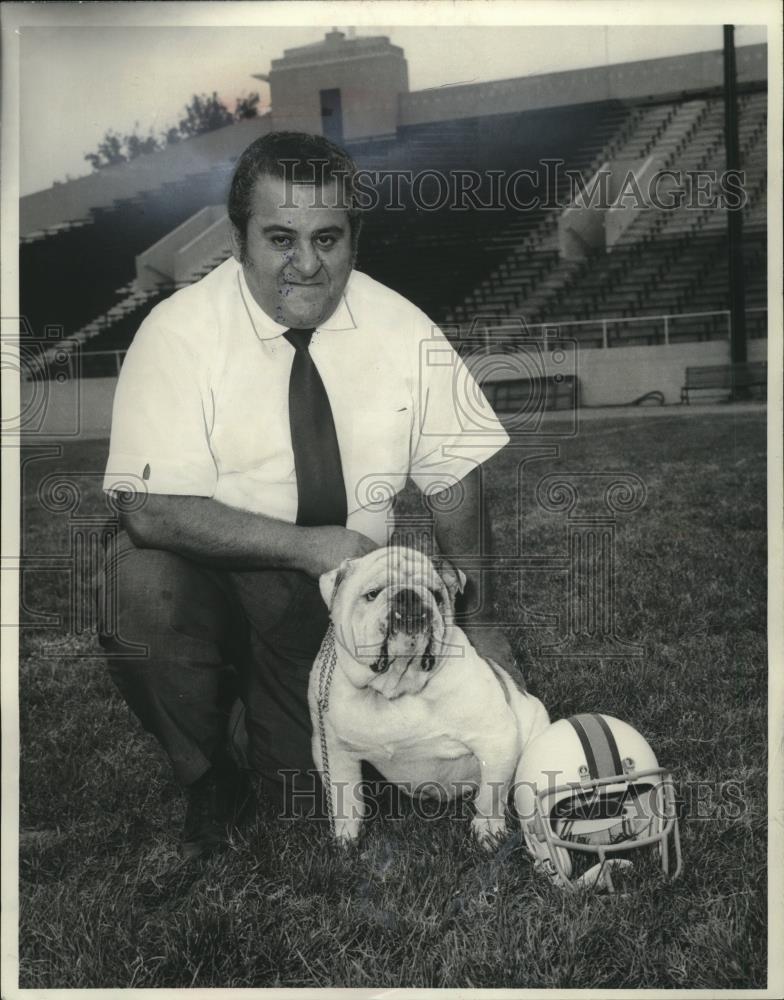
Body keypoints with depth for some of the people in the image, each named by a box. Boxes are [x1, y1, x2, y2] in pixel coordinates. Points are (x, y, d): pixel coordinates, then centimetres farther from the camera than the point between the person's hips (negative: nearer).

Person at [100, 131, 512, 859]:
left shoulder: (403, 332, -6)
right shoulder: (180, 333, -15)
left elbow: (454, 477, 0)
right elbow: (153, 510, -22)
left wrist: (472, 619, -3)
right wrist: (306, 547, -28)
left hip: (351, 584, 2)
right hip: (206, 580, -1)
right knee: (144, 575, -32)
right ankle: (207, 785, -7)